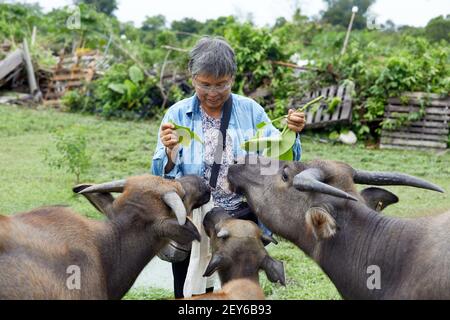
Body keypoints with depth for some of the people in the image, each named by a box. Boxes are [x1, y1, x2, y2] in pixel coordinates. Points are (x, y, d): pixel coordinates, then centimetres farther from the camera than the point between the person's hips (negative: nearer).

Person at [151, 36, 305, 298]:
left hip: (244, 221, 1)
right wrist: (169, 152, -29)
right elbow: (162, 178, -9)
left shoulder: (251, 110, 0)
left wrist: (291, 134, -20)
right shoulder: (178, 115, -3)